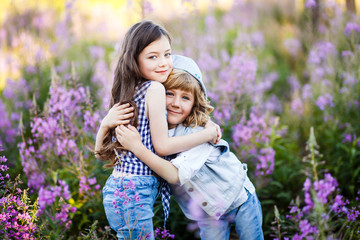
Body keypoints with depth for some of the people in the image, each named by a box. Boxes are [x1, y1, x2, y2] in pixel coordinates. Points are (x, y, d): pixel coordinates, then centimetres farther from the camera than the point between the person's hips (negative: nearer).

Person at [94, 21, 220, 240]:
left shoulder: (129, 92, 13)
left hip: (117, 187, 9)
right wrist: (208, 134, -2)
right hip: (134, 192, -9)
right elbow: (162, 146, -12)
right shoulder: (154, 88, -12)